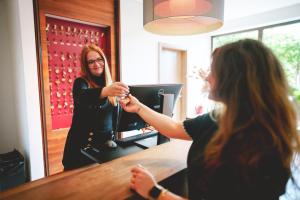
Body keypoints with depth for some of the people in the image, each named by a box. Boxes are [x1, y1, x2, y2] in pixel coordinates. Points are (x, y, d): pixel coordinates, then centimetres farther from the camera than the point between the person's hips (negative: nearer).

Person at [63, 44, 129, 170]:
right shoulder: (81, 82, -7)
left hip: (106, 142, 4)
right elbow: (81, 97, -32)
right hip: (82, 144, -4)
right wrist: (105, 91, -50)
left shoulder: (110, 84, 7)